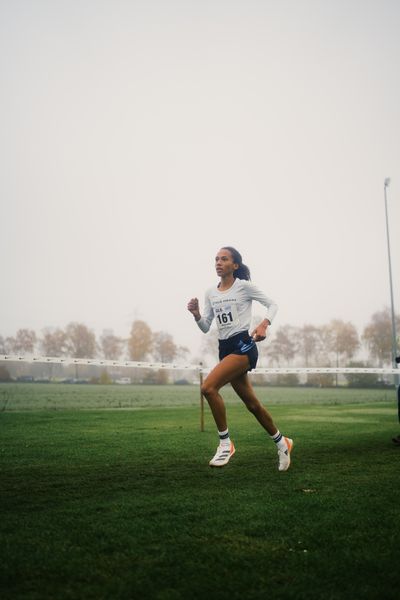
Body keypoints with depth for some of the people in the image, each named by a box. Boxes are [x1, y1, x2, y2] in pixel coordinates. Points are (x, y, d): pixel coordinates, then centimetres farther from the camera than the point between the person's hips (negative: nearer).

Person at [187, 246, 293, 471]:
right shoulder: (211, 293, 12)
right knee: (252, 404, 12)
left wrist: (264, 324, -17)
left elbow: (273, 304, 1)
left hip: (243, 345, -6)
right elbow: (205, 328, 13)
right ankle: (282, 443, 32)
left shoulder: (244, 286, -4)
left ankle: (225, 443, -10)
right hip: (225, 348, 6)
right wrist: (196, 314, -7)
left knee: (208, 387, -24)